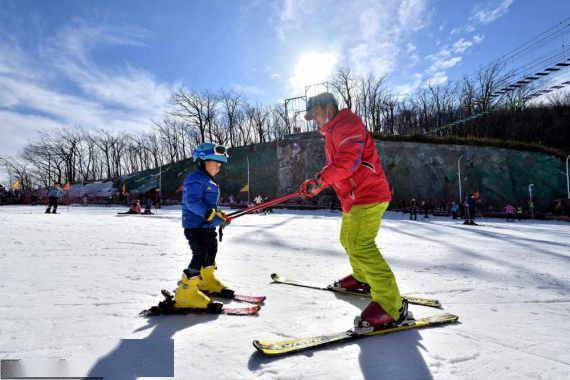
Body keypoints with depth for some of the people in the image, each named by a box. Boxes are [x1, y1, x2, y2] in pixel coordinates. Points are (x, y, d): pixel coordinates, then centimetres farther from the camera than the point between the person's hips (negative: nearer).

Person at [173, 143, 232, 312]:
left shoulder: (209, 182, 18)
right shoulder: (195, 179, -15)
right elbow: (192, 202, -27)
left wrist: (220, 215, 15)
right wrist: (211, 214, -33)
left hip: (208, 226, 11)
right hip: (195, 226, -11)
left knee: (211, 252, 22)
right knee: (200, 256, -14)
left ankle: (206, 280, 43)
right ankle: (185, 292, -7)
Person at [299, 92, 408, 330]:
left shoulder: (347, 124, -10)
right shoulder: (334, 132, 23)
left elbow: (348, 161, -25)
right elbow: (335, 167, 24)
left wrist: (319, 181, -22)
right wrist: (315, 185, 11)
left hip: (367, 195, -11)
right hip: (355, 198, 11)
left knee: (360, 246, -19)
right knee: (347, 239, 23)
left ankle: (391, 305, -15)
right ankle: (362, 279, 44)